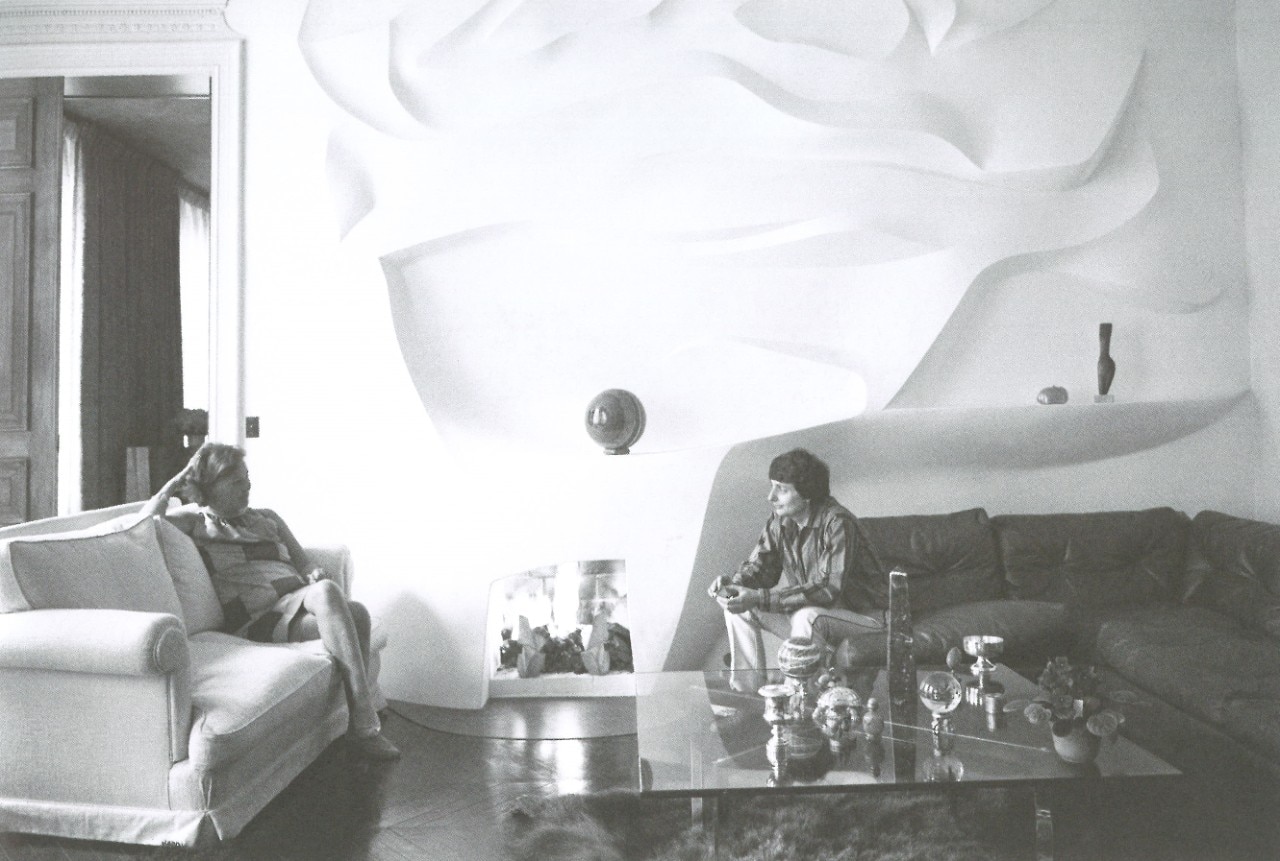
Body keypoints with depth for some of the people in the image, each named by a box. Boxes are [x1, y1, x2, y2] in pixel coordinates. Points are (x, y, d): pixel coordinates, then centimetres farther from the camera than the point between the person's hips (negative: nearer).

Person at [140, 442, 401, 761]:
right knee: (326, 593, -35)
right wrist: (176, 482, 8)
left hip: (298, 603, 6)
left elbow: (305, 564, 24)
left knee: (355, 613, -29)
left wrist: (318, 577, 1)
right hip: (257, 621, -5)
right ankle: (366, 725, -35)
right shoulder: (195, 521, 14)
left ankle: (360, 727, -26)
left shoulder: (267, 518, 28)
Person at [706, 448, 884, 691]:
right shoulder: (780, 519, -4)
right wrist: (733, 583, -21)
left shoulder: (837, 523, -25)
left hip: (856, 616, -7)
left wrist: (759, 598, -37)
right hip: (803, 611, 7)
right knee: (738, 605, -9)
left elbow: (829, 590, -31)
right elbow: (759, 565, 4)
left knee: (807, 618, -37)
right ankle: (746, 691, -1)